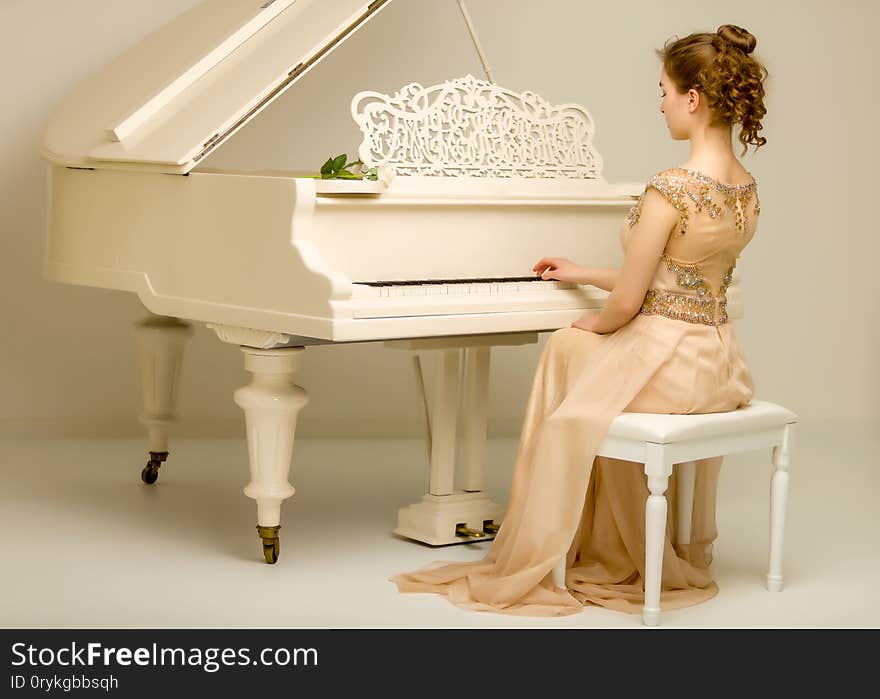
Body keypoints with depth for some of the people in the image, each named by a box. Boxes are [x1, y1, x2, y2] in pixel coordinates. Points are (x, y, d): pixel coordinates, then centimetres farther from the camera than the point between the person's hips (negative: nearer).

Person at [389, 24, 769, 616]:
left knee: (566, 347, 21)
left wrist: (593, 325, 7)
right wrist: (581, 274, 23)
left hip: (667, 364, -8)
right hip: (720, 363, 8)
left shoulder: (670, 189, -21)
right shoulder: (747, 191, 5)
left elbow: (627, 303, -16)